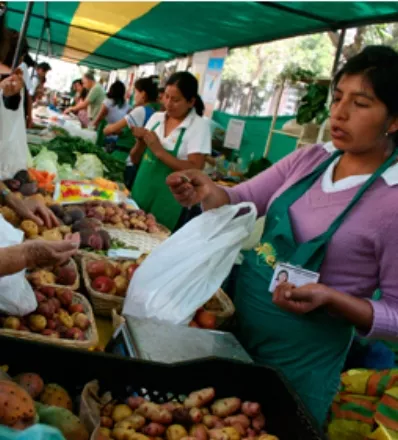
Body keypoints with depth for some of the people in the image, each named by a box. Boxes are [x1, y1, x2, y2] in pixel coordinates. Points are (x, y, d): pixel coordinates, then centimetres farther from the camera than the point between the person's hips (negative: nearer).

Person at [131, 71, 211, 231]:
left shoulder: (199, 126, -9)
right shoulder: (156, 117, 6)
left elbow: (195, 170, -17)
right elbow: (135, 159, 11)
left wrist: (159, 151, -20)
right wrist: (141, 142, -10)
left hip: (166, 201, -5)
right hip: (140, 192, 5)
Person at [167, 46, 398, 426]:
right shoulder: (310, 159, -2)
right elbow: (239, 202, -2)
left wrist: (330, 297, -29)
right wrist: (206, 191, -23)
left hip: (298, 362, -5)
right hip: (236, 326, 6)